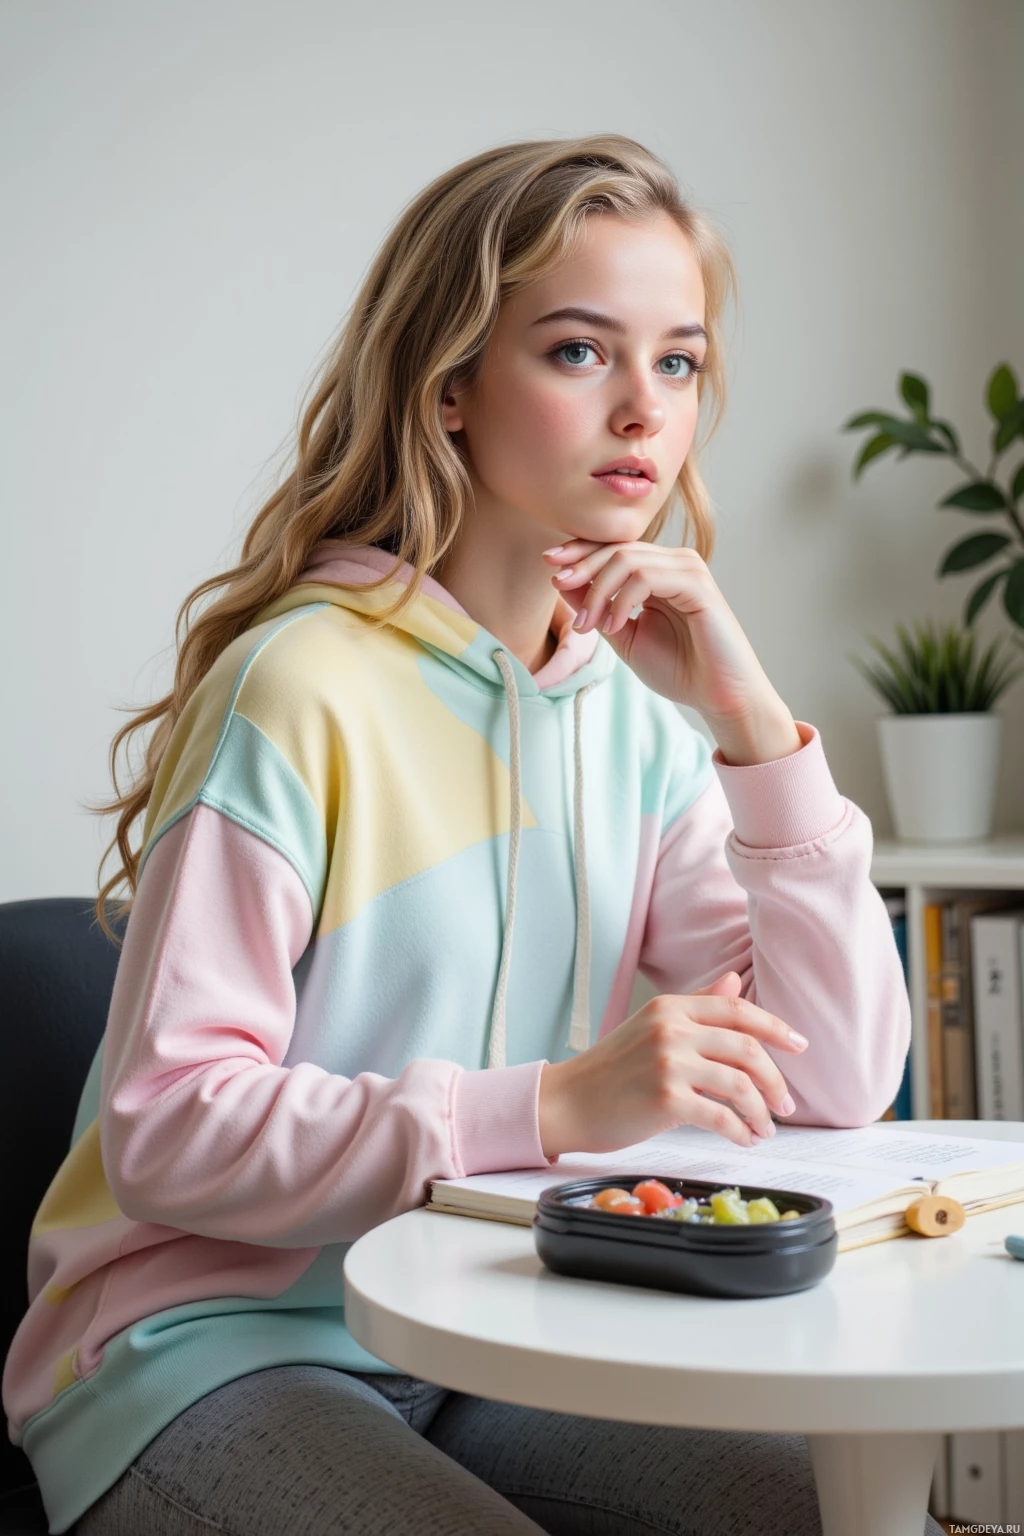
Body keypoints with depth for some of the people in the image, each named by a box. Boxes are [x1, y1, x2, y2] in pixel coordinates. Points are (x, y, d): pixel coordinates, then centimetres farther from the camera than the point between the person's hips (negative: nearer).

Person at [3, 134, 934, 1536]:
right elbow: (166, 1131, -20)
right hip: (209, 1339, -5)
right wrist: (553, 1108, -29)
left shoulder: (636, 711, 3)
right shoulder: (307, 684, -17)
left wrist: (754, 722, -13)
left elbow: (840, 1081, -4)